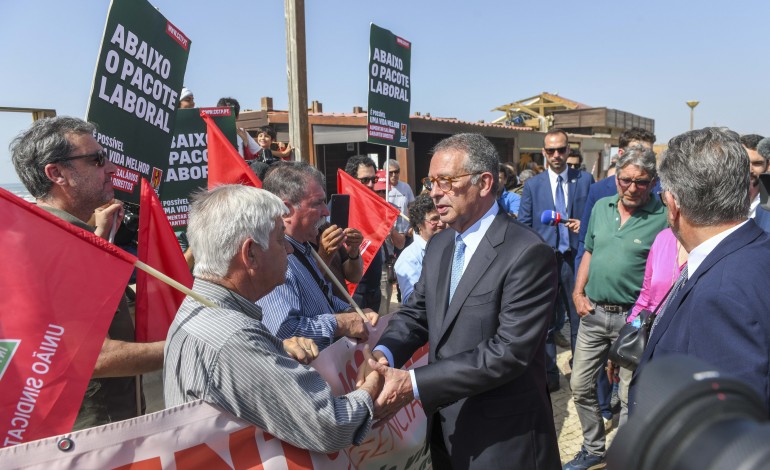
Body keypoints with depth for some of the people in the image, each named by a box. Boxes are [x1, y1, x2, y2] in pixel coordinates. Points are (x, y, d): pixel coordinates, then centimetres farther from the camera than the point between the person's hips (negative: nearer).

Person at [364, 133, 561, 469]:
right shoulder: (438, 246, 5)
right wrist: (384, 353, -16)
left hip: (504, 438, -6)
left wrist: (414, 384, -28)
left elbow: (509, 351, -25)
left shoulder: (528, 253, -20)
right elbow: (416, 313, 6)